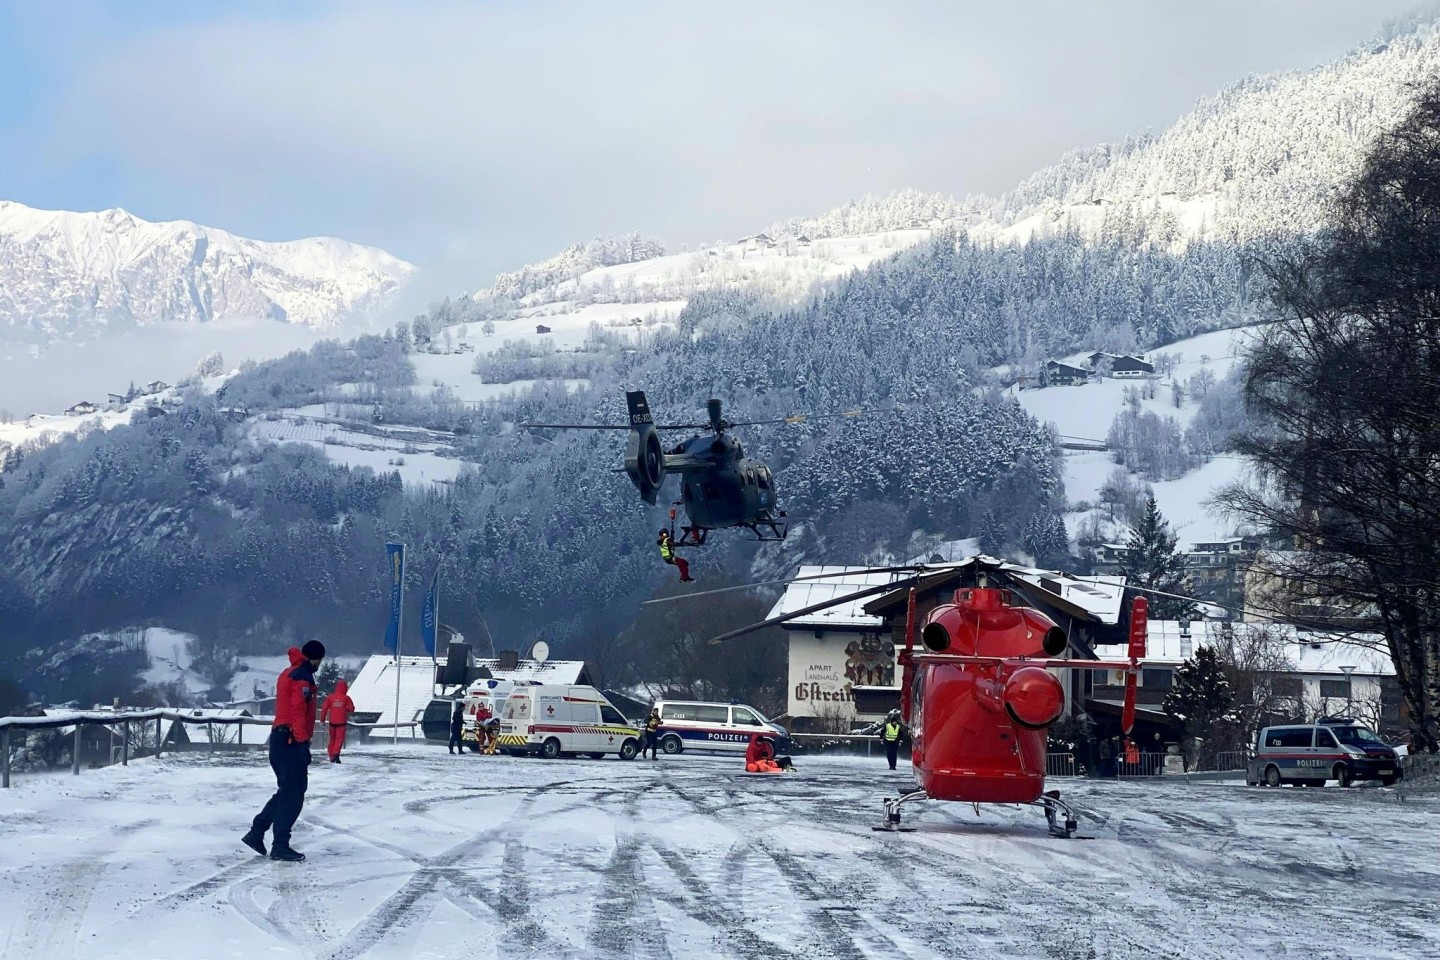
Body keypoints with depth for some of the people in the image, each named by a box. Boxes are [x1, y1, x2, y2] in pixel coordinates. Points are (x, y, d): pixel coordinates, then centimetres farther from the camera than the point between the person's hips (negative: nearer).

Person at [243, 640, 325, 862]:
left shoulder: (288, 674, 19)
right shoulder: (302, 677, -12)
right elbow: (298, 712, -20)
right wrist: (303, 743, -22)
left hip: (279, 738, 10)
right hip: (292, 742, -10)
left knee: (286, 791, 17)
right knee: (293, 794, -6)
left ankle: (256, 833, 16)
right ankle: (280, 846, -6)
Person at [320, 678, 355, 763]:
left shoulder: (330, 697, 3)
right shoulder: (346, 698, -2)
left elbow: (324, 708, -2)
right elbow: (351, 709, -1)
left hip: (332, 721, 3)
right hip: (341, 722, -3)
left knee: (332, 738, 16)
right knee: (340, 738, -5)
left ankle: (331, 756, 19)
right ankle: (336, 753, -26)